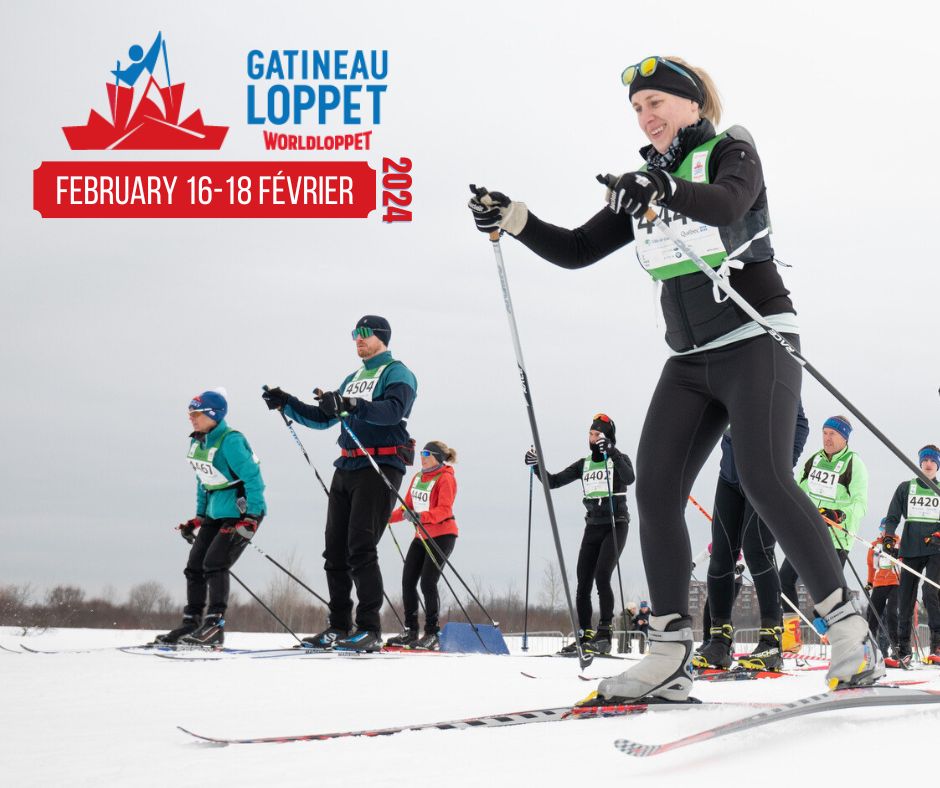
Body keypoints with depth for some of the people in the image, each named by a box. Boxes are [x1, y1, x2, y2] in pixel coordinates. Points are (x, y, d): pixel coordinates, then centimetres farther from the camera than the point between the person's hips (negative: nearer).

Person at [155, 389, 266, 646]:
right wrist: (199, 516, 19)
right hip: (215, 511, 9)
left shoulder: (230, 441, -21)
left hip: (241, 511, -9)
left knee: (214, 563, -18)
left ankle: (215, 626, -16)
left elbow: (253, 478, -23)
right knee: (195, 565, 6)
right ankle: (191, 623, 14)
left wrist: (251, 517, -26)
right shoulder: (197, 442, 7)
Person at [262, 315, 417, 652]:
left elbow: (394, 410, -21)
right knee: (335, 550, 5)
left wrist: (350, 405, -34)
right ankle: (339, 628, 11)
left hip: (380, 468, -8)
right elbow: (322, 418, 26)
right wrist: (286, 404, 13)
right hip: (346, 469, 8)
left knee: (361, 548, -16)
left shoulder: (397, 373, -1)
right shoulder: (352, 379, 25)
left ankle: (370, 630, -14)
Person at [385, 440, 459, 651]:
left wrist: (422, 516, -37)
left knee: (428, 582, -13)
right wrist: (387, 517, 3)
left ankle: (432, 635, -6)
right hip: (422, 536, 8)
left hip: (442, 535, -8)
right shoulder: (418, 477, 13)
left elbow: (444, 510, -22)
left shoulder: (445, 478, -11)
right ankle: (410, 632, 9)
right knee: (408, 581, 2)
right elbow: (407, 508, 16)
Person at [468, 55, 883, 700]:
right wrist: (513, 219, -3)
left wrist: (662, 192, -44)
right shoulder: (644, 183, 14)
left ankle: (848, 625, -13)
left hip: (758, 341, -6)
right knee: (655, 489, -8)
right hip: (691, 361, 6)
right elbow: (578, 250, 12)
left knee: (765, 480, -22)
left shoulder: (731, 150, -3)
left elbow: (727, 203, -26)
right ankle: (671, 656, -7)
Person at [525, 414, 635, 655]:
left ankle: (604, 634, -19)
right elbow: (553, 481, 9)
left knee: (602, 577, -20)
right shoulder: (584, 464, 12)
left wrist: (611, 452, -35)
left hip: (616, 525, -6)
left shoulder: (619, 459, -2)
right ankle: (585, 637, 6)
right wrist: (536, 466, -8)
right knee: (583, 584, 0)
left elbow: (629, 478, -25)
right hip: (592, 527, 6)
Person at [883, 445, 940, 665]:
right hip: (910, 550, 2)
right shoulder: (906, 488, 13)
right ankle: (903, 649, 6)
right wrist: (888, 538, -6)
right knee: (906, 598, 0)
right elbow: (892, 518, 11)